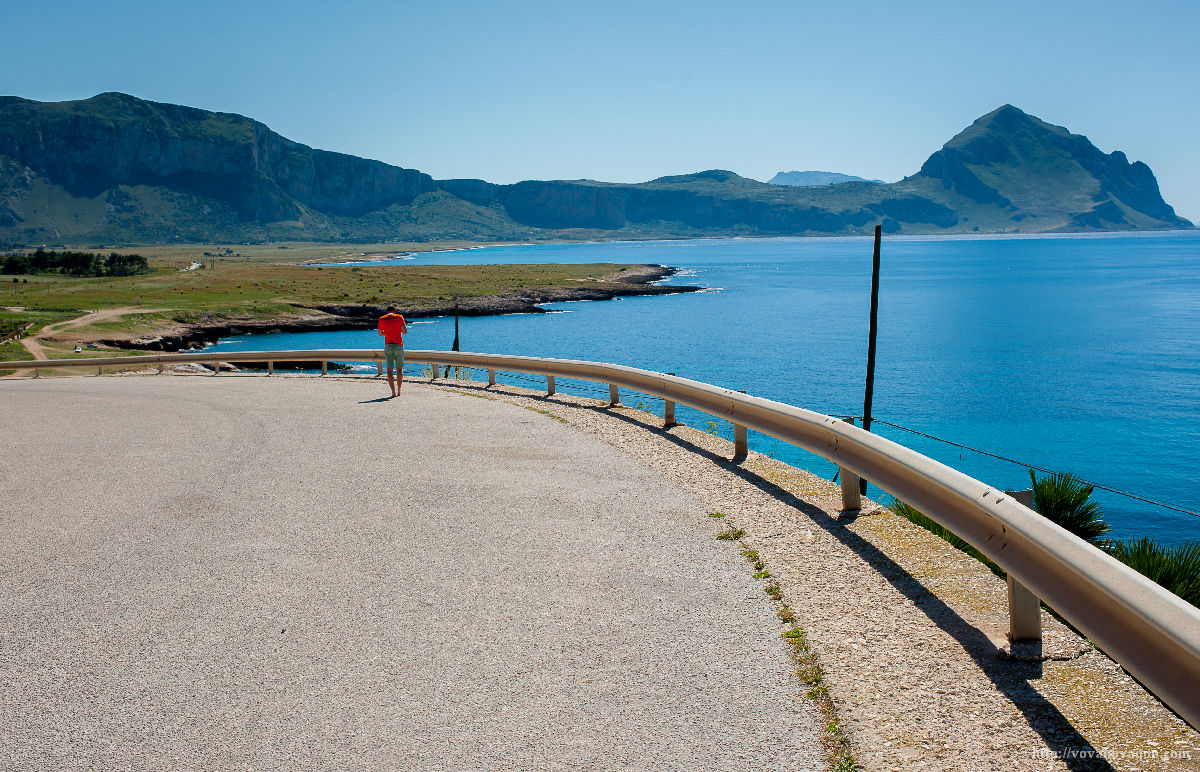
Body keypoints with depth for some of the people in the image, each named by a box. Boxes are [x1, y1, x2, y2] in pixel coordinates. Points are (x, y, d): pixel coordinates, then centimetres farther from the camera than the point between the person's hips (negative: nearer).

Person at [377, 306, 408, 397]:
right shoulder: (399, 317, -1)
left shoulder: (382, 319, 6)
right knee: (399, 369, 13)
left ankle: (393, 391, -4)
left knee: (389, 370, 2)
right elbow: (405, 331, -2)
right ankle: (399, 390, 16)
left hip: (388, 346, 1)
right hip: (398, 345, -1)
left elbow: (380, 333, 15)